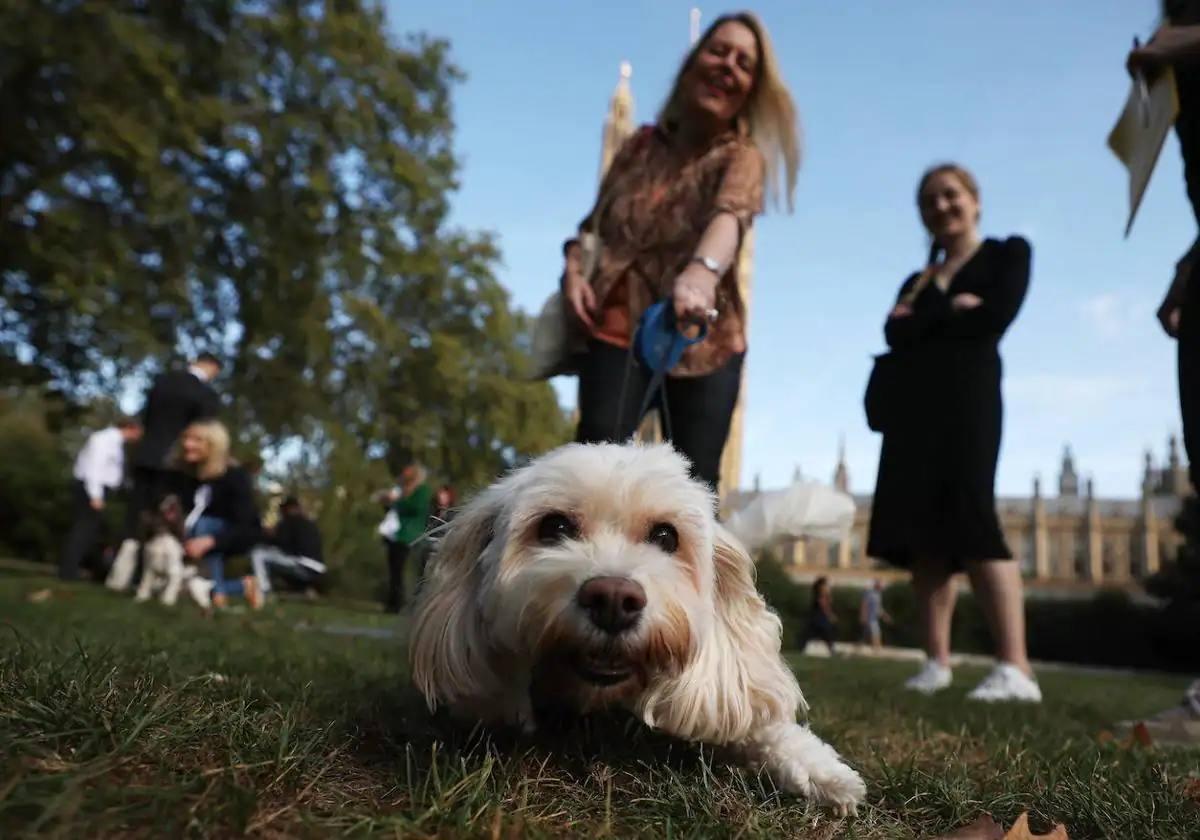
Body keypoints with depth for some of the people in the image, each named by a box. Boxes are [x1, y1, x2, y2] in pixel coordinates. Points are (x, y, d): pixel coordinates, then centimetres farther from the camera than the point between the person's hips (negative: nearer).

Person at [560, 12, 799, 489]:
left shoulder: (743, 156, -1)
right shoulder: (642, 144, 10)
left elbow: (731, 213, -24)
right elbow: (594, 223, 18)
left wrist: (703, 271, -47)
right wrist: (573, 269, -5)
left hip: (703, 335, -1)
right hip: (619, 321, 1)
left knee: (696, 482, -4)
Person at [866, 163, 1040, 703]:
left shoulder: (1008, 254, 12)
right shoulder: (917, 281, 24)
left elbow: (994, 319, -7)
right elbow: (895, 336, 5)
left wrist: (924, 321, 2)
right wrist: (950, 308, -5)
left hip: (968, 395, -5)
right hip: (913, 405, 5)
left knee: (970, 516, -19)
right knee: (921, 531, -3)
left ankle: (1016, 668, -19)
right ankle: (936, 662, -1)